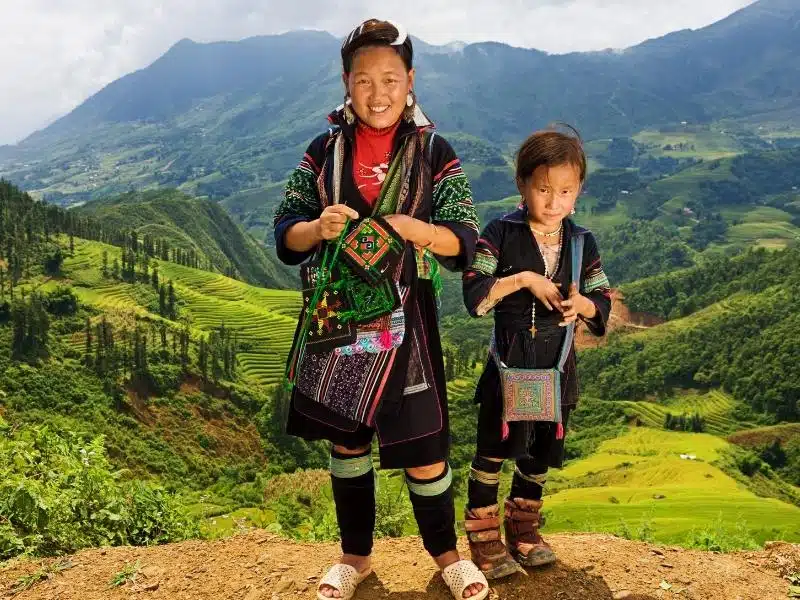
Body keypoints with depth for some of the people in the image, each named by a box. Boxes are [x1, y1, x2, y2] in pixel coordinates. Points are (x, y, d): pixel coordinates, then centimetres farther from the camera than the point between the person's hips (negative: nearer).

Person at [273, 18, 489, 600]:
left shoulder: (433, 151, -1)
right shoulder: (325, 150, 4)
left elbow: (465, 242, -6)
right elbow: (285, 234, 2)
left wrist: (412, 227, -25)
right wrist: (318, 228, -19)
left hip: (404, 322, -2)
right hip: (336, 320, 2)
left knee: (424, 451, 3)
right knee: (347, 442, 14)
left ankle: (446, 553, 30)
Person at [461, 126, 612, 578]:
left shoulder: (582, 242, 2)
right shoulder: (501, 234, -9)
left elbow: (603, 303, 6)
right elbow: (475, 297, -15)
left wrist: (582, 304, -16)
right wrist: (524, 279, -24)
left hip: (557, 365, 4)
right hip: (509, 361, -4)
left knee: (542, 452, 16)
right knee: (493, 449, 3)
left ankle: (523, 528, 36)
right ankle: (484, 539, 19)